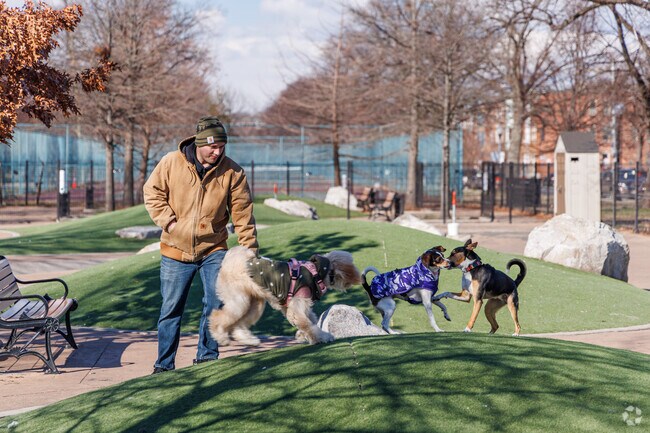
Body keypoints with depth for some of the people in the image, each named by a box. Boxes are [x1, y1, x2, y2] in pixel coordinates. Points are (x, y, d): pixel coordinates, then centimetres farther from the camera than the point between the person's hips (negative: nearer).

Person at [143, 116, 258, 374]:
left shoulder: (232, 172, -8)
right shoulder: (171, 163, -9)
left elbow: (243, 214, -5)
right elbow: (152, 192, 3)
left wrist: (250, 253, -7)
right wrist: (168, 221, -9)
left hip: (213, 249, 0)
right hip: (176, 250, 0)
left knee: (216, 303, -6)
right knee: (171, 308, 6)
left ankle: (207, 357, 11)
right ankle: (164, 364, 17)